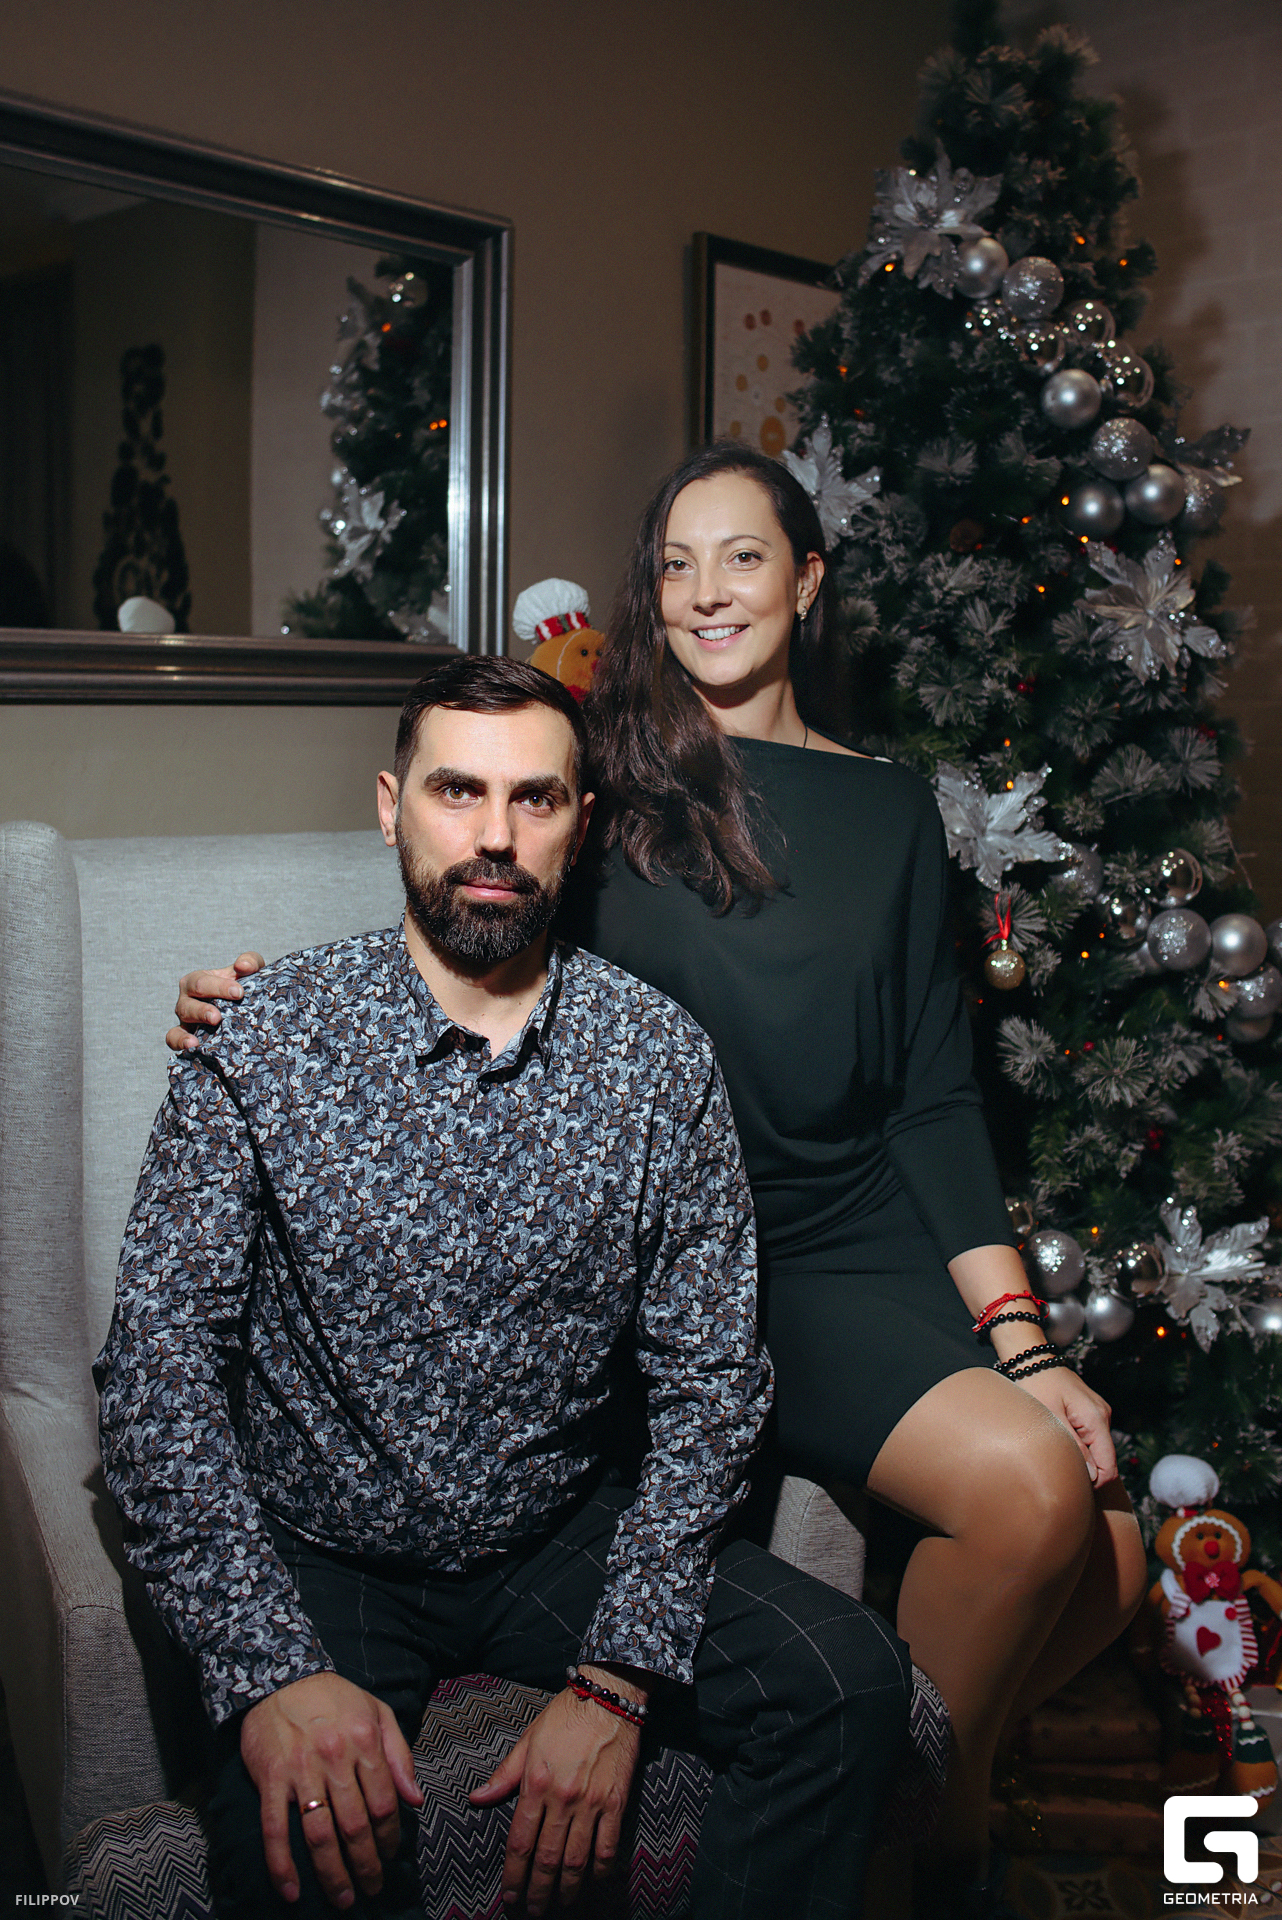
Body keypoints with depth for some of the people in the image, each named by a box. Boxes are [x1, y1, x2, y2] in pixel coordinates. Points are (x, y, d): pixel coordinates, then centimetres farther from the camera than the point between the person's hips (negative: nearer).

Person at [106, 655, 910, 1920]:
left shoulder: (660, 1059, -6)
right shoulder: (263, 1045, -10)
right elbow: (159, 1365, -13)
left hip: (564, 1536, 3)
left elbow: (709, 1380, -6)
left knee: (851, 1686, -16)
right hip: (317, 1557, -2)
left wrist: (614, 1680, -16)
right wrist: (274, 1669, -24)